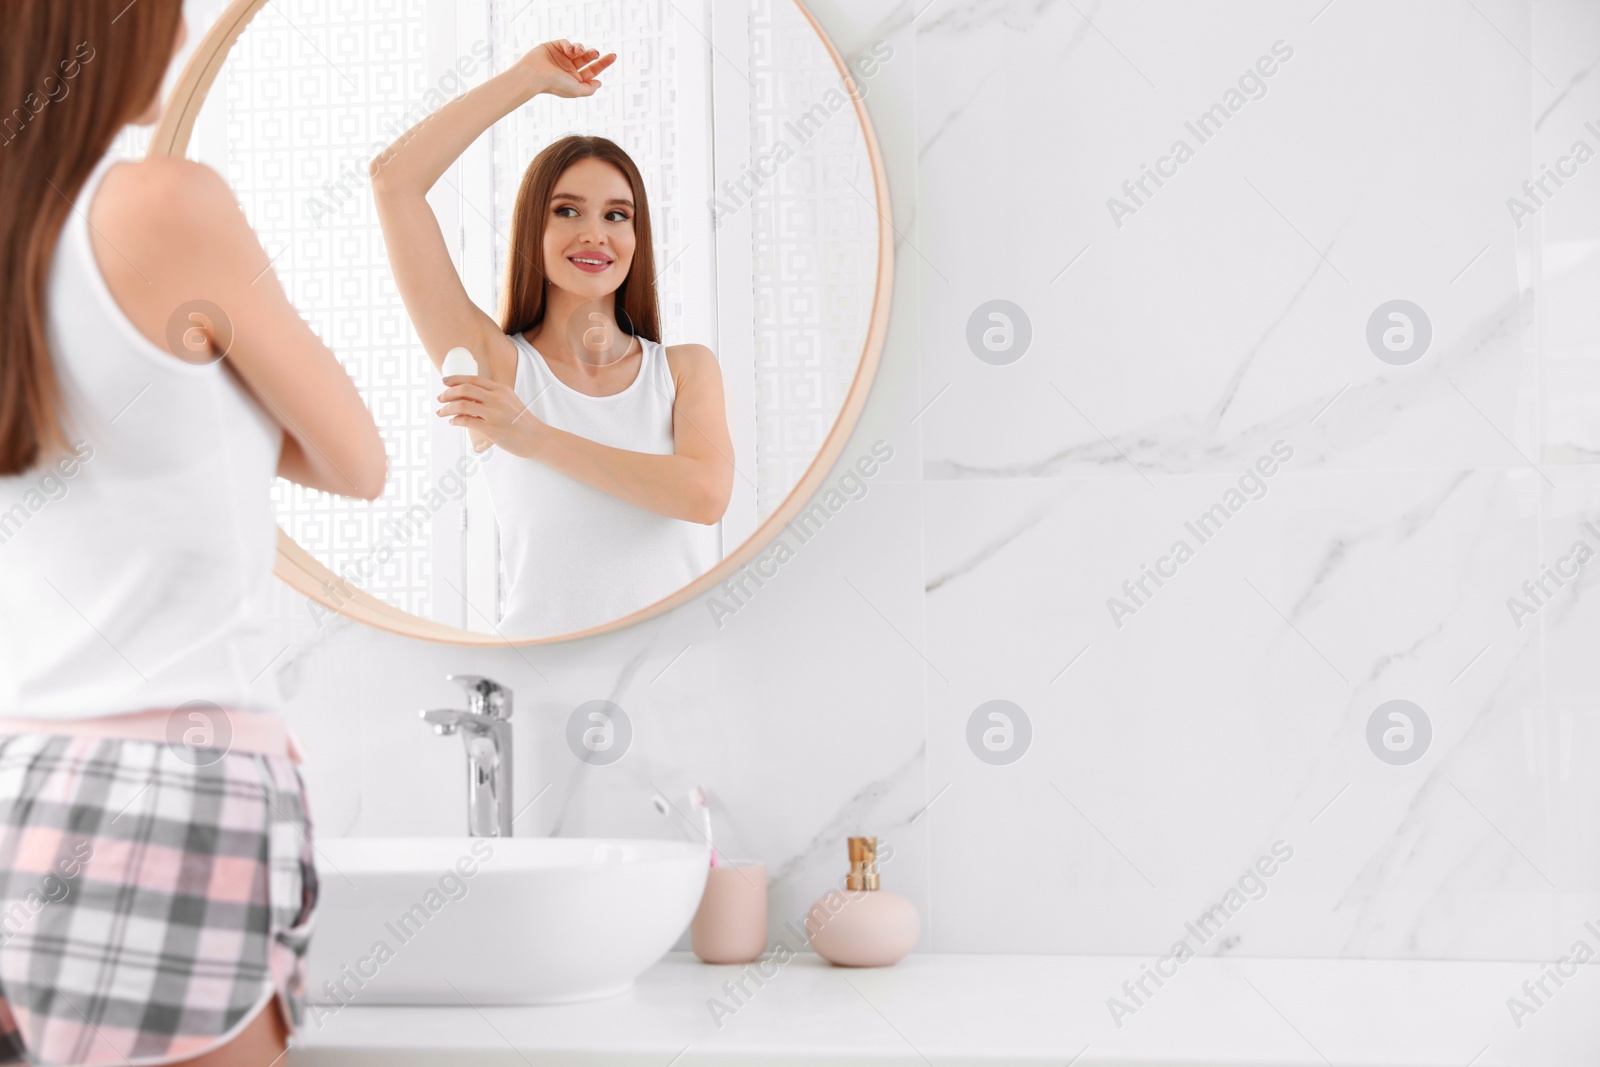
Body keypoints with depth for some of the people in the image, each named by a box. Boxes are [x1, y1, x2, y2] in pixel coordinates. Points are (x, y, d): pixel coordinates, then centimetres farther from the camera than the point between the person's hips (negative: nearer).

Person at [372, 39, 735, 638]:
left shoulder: (688, 369, 9)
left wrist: (537, 439, -10)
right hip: (542, 648, -2)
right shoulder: (498, 363, 4)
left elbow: (707, 492, -10)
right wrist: (530, 77, 8)